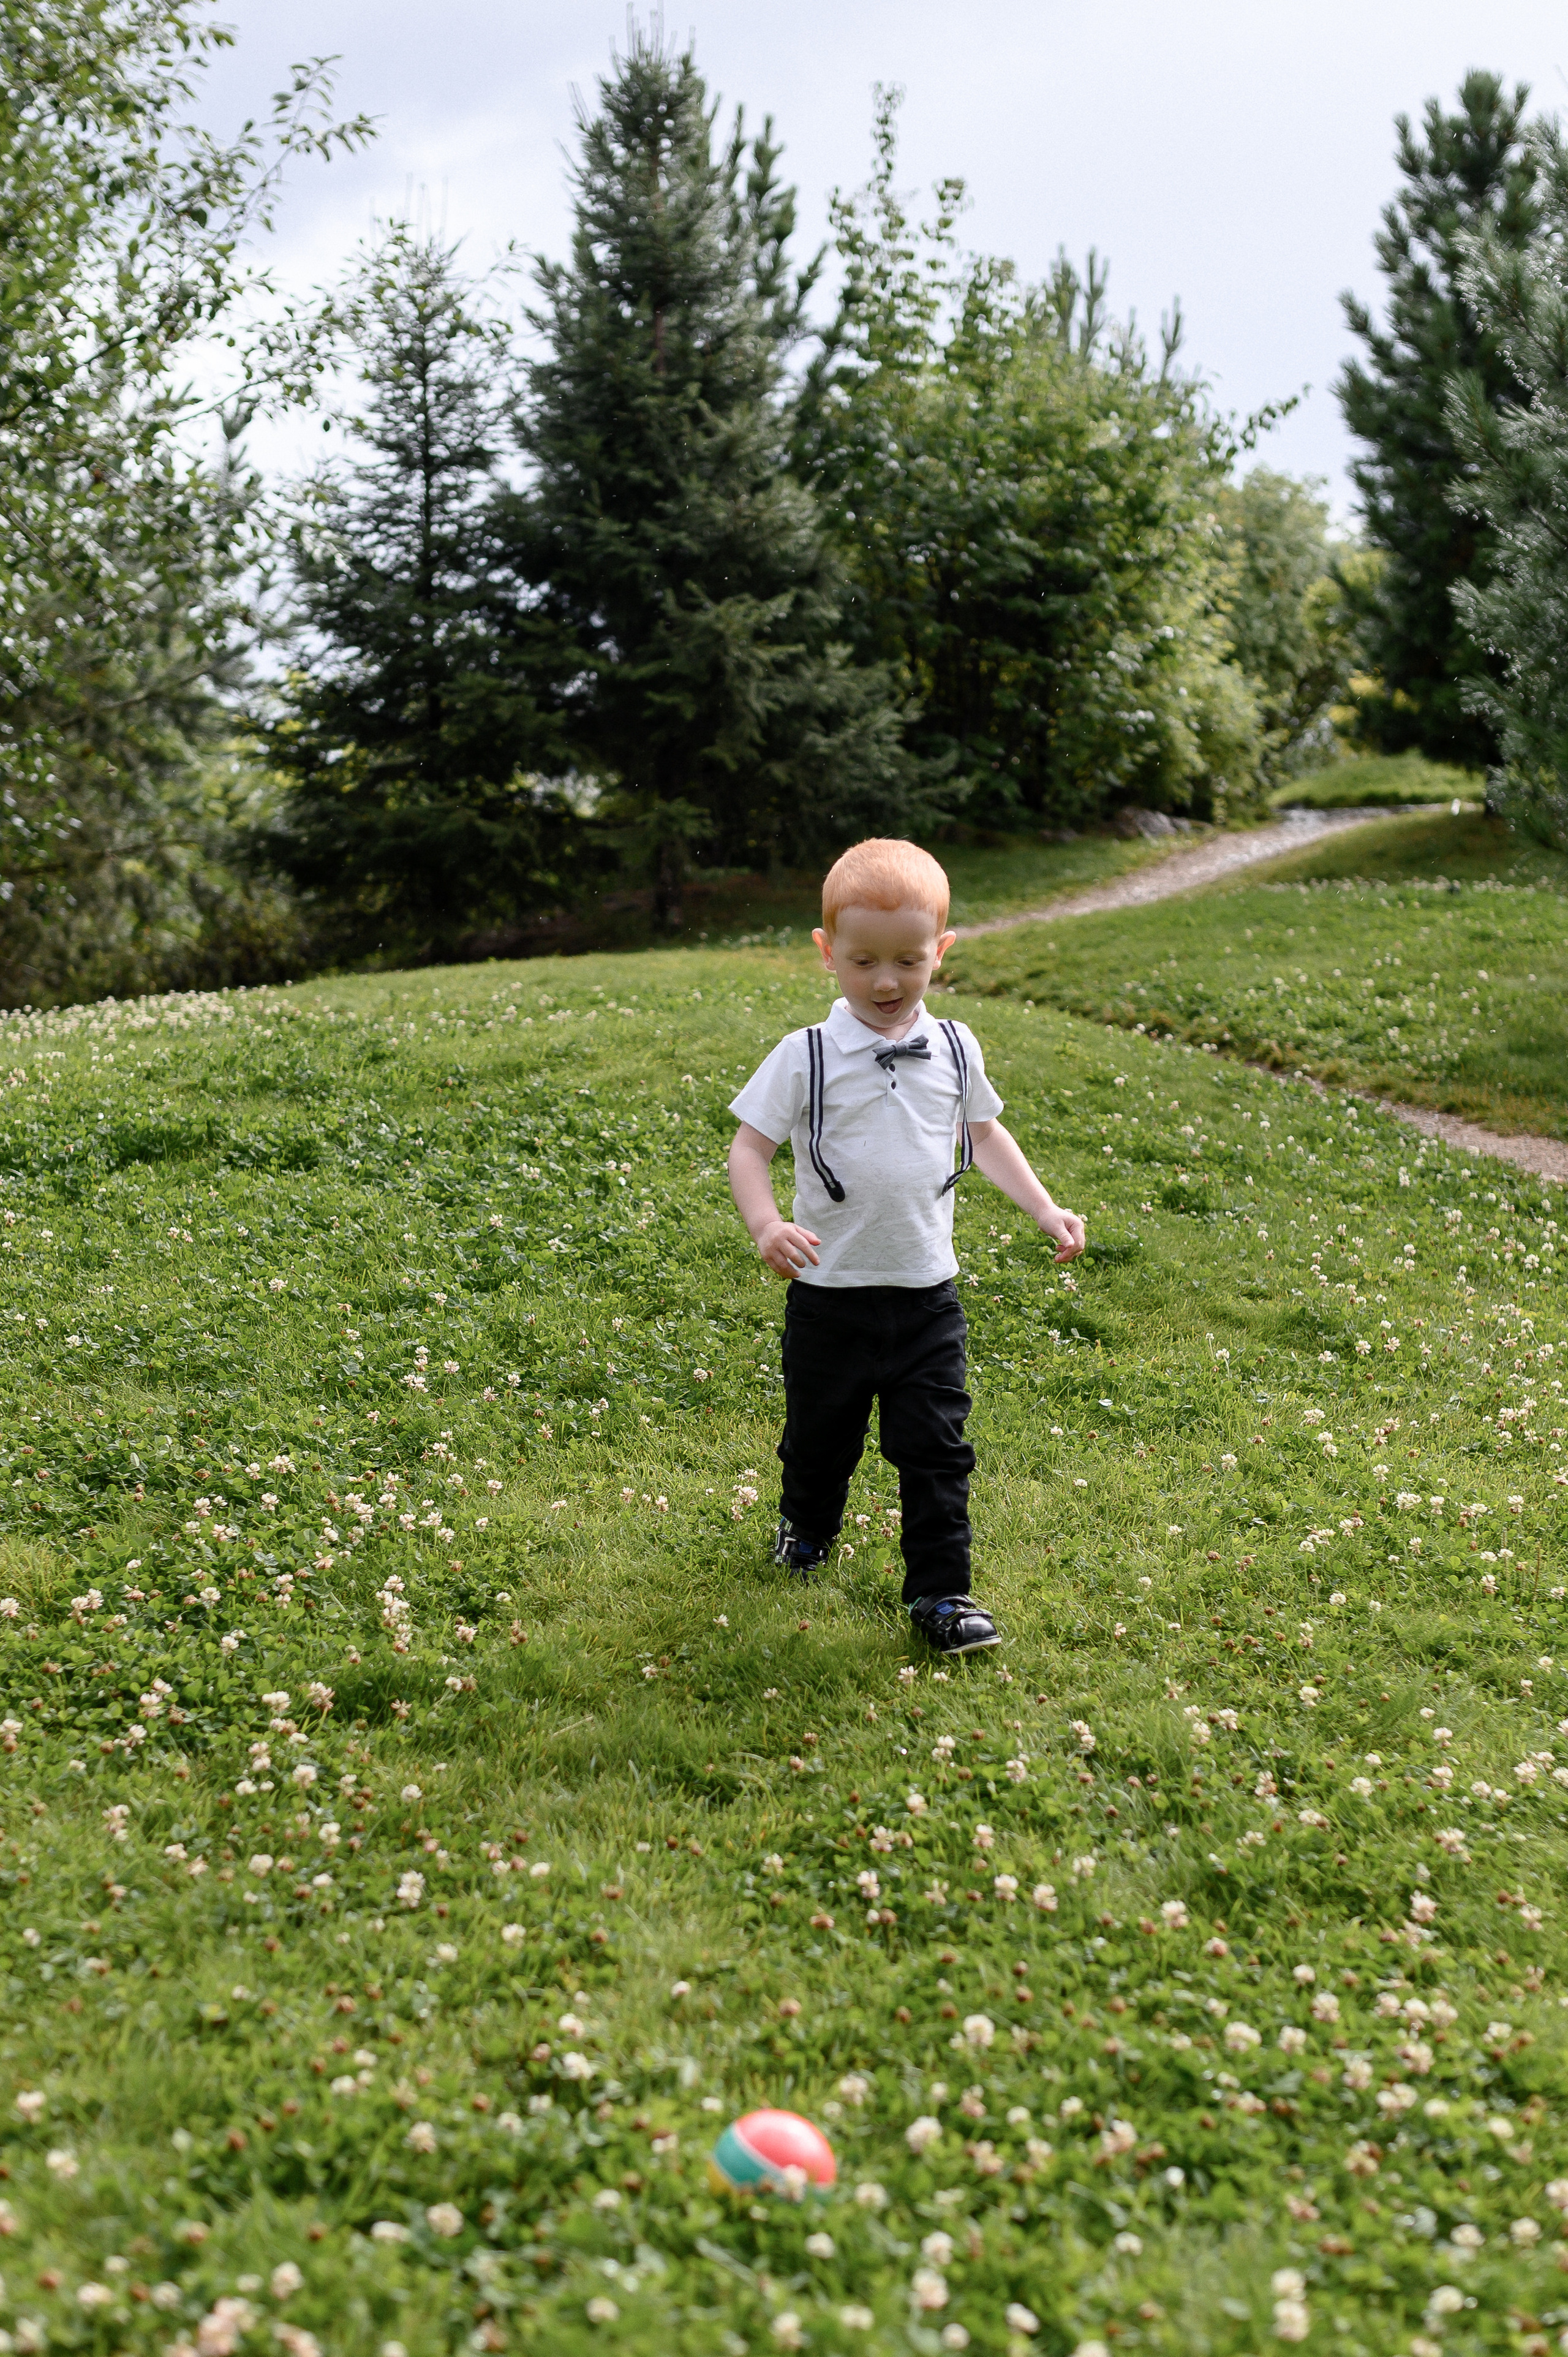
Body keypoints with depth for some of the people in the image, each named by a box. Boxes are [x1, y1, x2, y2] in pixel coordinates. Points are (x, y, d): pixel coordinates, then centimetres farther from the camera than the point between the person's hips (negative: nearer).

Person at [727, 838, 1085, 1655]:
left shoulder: (955, 1050, 1)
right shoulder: (806, 1056, -10)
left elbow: (985, 1136, 15)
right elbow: (750, 1147, -9)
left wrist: (1045, 1211, 7)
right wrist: (767, 1226, -28)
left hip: (927, 1290, 2)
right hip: (830, 1290, -1)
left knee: (935, 1446, 2)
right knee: (821, 1432, 16)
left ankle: (940, 1590, 13)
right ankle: (807, 1527, 45)